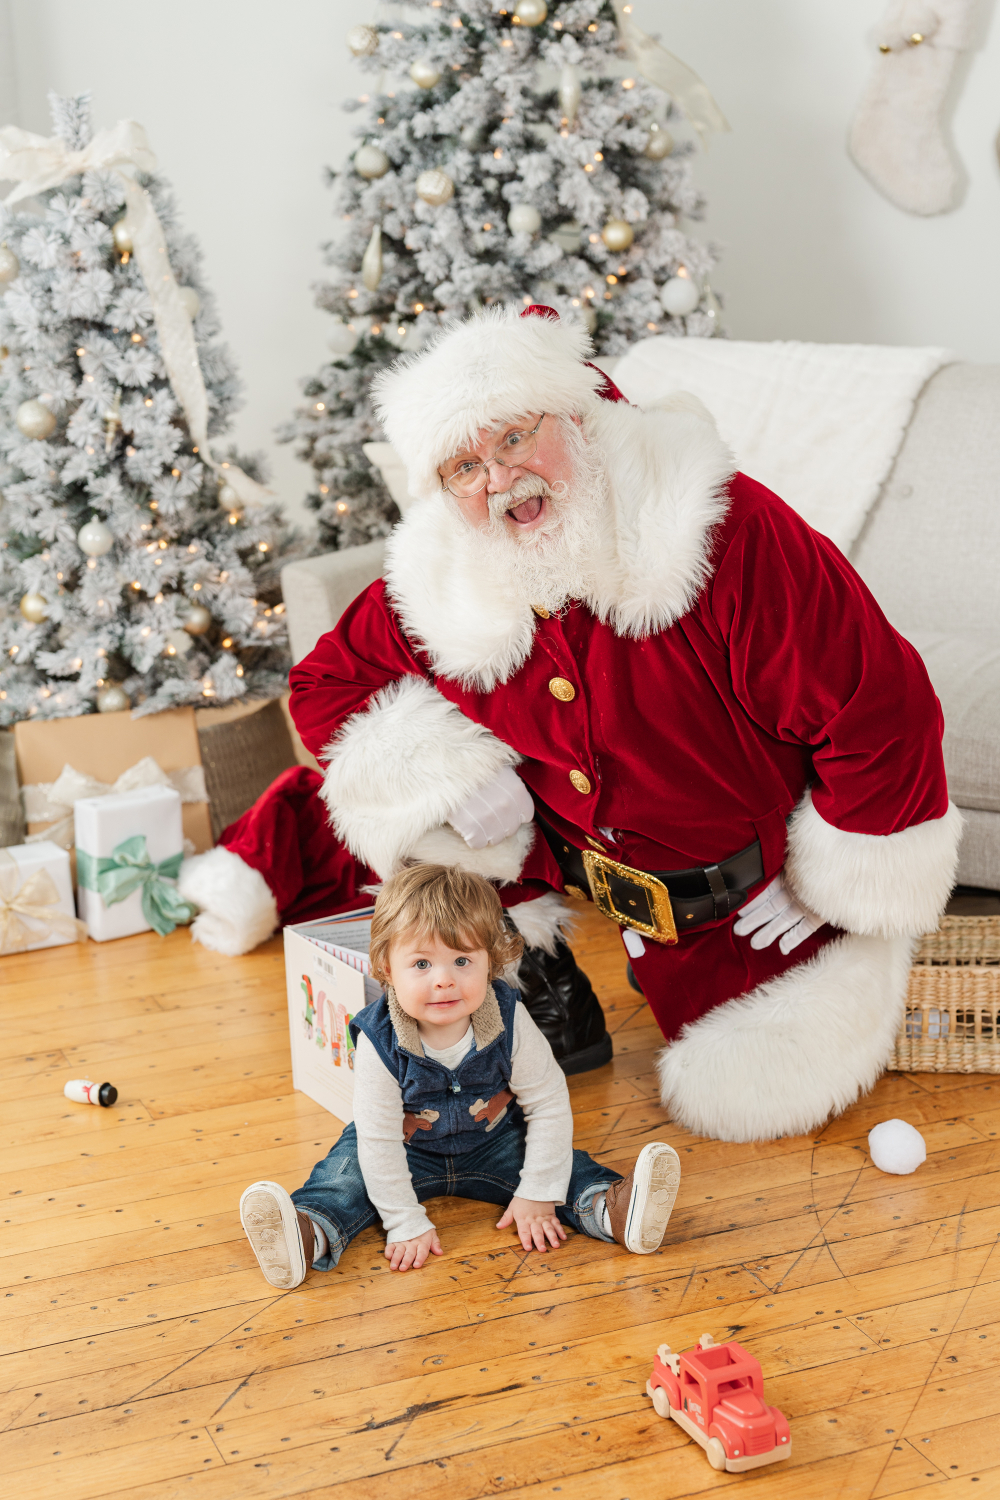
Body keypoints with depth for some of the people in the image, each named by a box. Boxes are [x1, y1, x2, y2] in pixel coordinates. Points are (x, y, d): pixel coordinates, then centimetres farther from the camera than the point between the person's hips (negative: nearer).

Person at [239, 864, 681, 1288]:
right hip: (409, 1151, -2)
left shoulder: (510, 1023, -25)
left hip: (495, 1142, 2)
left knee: (561, 1161, -17)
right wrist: (406, 1223, -25)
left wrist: (537, 1196, -16)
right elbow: (379, 1139, -24)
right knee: (351, 1166, -24)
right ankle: (309, 1233, -42)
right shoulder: (379, 1043, -29)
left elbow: (548, 1106, -16)